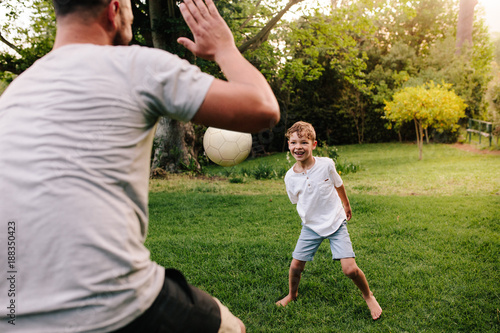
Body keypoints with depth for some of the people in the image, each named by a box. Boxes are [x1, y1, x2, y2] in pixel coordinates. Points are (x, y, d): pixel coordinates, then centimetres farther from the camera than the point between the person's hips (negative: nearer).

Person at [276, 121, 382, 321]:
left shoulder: (326, 164, -16)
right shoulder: (290, 177, -11)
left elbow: (338, 186, 4)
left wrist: (346, 206, 18)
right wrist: (310, 217, 12)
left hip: (336, 223, -2)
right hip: (311, 227, 2)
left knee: (350, 269, -10)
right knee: (296, 266, 2)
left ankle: (368, 295, 20)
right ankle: (292, 295, 34)